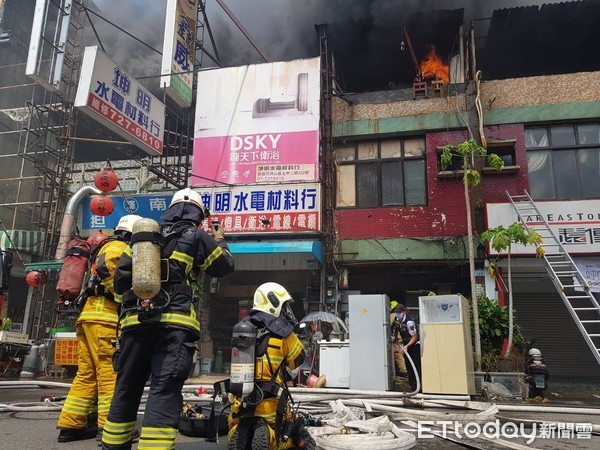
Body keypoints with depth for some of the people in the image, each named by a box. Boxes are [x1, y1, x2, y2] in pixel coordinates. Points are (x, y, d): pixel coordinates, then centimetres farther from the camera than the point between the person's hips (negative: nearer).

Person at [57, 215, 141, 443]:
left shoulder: (111, 248, 30)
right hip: (104, 315, -10)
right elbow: (105, 266, -22)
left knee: (87, 373, 10)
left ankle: (71, 425, 14)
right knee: (111, 371, -9)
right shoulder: (118, 247, -2)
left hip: (90, 315, 10)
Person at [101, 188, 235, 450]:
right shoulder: (197, 237, 5)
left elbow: (120, 280, 14)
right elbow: (225, 266, 17)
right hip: (174, 323, -4)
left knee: (127, 388, 15)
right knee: (164, 391, -7)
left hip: (135, 321, 5)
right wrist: (219, 241, 34)